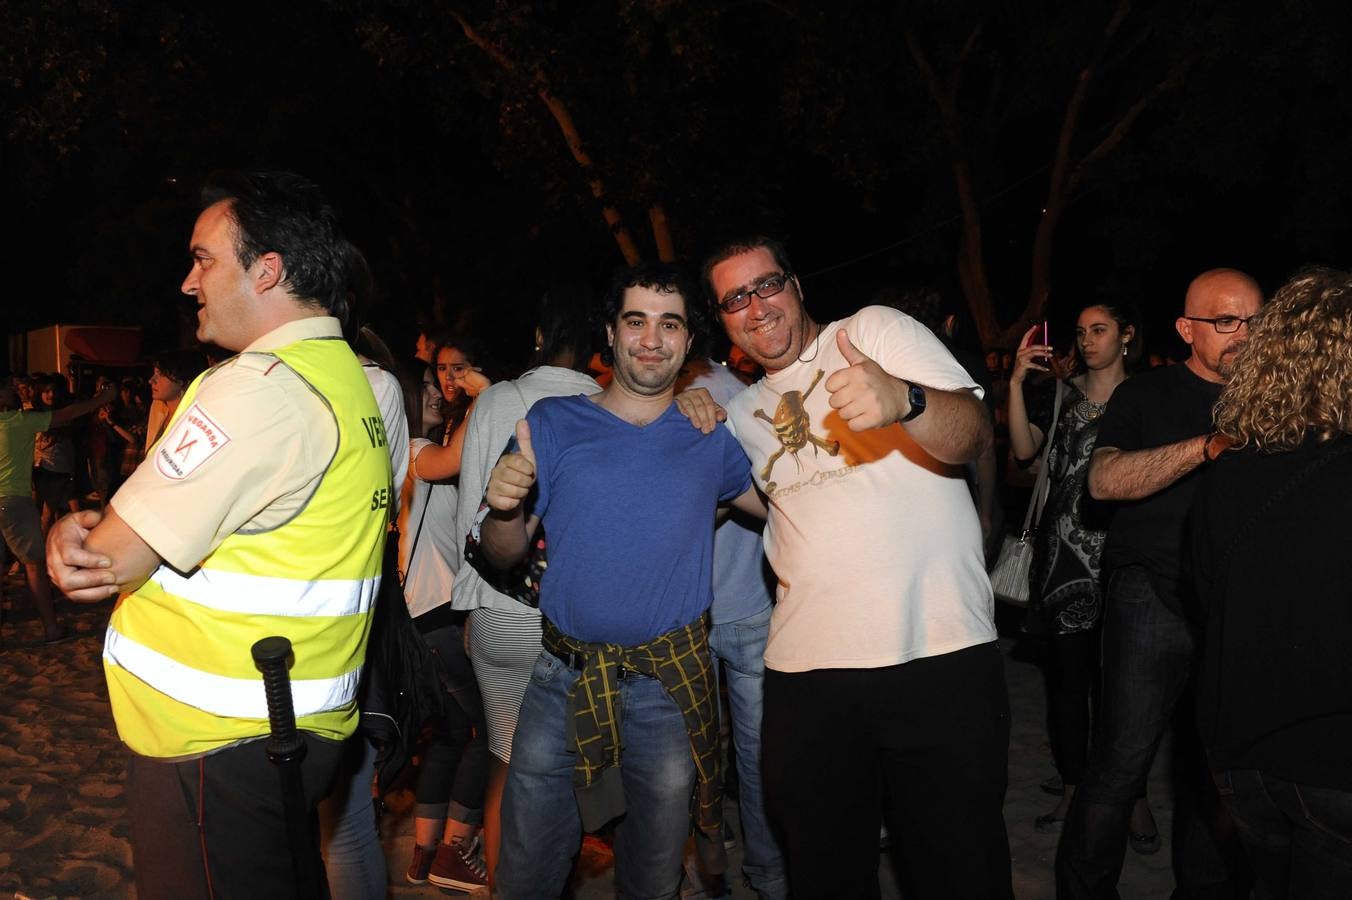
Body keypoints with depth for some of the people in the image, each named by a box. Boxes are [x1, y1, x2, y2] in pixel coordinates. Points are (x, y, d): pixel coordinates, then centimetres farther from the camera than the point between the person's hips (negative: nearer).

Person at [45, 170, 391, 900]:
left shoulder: (259, 388, -23)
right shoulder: (346, 377, 9)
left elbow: (108, 560, -19)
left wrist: (72, 538, 4)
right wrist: (94, 533, -6)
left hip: (215, 744, -9)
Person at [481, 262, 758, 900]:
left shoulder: (710, 437, 3)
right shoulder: (553, 423, 0)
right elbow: (505, 554, 1)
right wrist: (503, 509, -18)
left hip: (671, 686, 1)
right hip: (563, 677, 0)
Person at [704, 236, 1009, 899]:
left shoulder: (877, 331, 2)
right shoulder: (743, 410, 18)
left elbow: (973, 434, -11)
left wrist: (903, 398, -35)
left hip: (941, 653, -4)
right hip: (806, 670, 5)